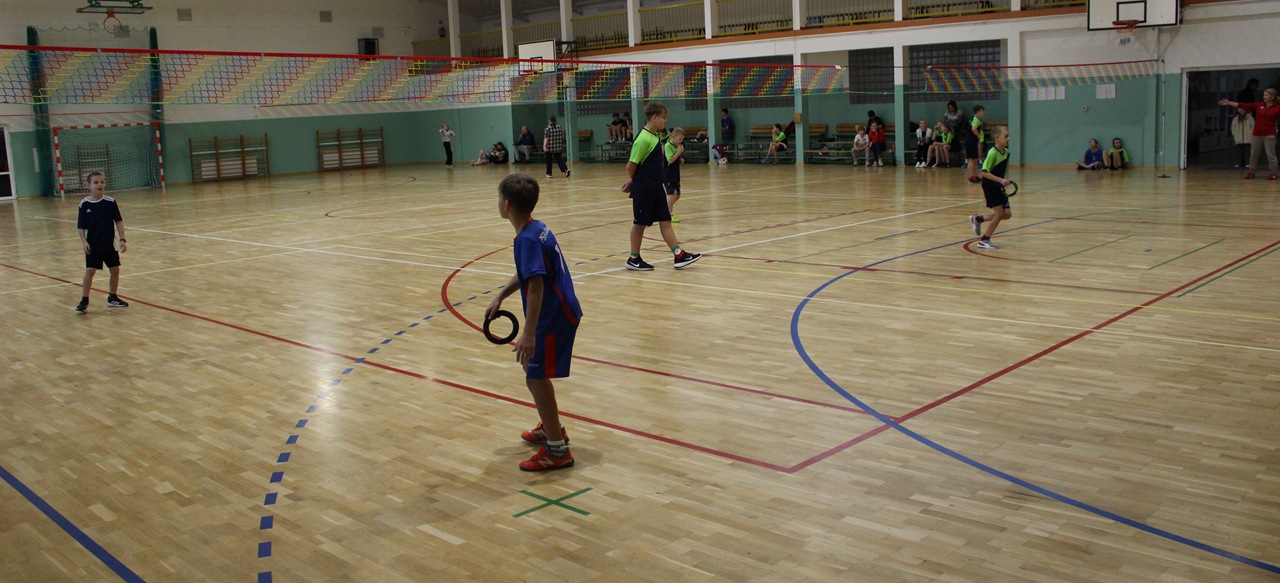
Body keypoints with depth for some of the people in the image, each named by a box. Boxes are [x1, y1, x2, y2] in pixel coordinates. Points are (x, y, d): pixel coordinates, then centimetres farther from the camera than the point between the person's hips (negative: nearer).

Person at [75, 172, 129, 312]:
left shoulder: (110, 202, -6)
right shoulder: (84, 204, -8)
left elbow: (118, 221, -1)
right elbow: (81, 226, -4)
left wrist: (122, 239, -6)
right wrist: (84, 241, -15)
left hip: (110, 244, 2)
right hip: (93, 245, -2)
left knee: (115, 270, 7)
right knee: (89, 272, -4)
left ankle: (112, 298, 24)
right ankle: (84, 301, 4)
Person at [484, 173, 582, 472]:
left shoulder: (528, 239, -22)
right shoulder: (536, 228, 8)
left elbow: (536, 285, -28)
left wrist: (529, 332, -30)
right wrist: (500, 297, 23)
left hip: (554, 317, -10)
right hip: (558, 311, 10)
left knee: (536, 379, -6)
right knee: (534, 370, 23)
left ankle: (557, 450, 2)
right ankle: (551, 428, 40)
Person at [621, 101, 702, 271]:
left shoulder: (654, 136, 9)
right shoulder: (643, 139, -19)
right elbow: (632, 164, -16)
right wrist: (631, 180, 0)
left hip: (656, 188, 8)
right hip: (643, 189, -8)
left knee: (665, 221, 6)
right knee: (640, 223, 3)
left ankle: (679, 255, 6)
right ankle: (634, 259, 15)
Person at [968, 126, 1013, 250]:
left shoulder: (1006, 152, 3)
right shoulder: (992, 153, -20)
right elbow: (984, 172, -26)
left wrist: (1005, 181, 12)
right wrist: (1001, 180, -32)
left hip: (999, 186, 8)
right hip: (990, 186, -8)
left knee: (1007, 214, 5)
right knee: (999, 213, -8)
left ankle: (978, 219, 21)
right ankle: (984, 240, 6)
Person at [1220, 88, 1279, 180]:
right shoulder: (1258, 106, 6)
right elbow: (1243, 106, 3)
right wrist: (1229, 103, -1)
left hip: (1269, 135, -4)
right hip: (1257, 135, 4)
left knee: (1271, 155, -1)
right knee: (1253, 154, 9)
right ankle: (1251, 172, 20)